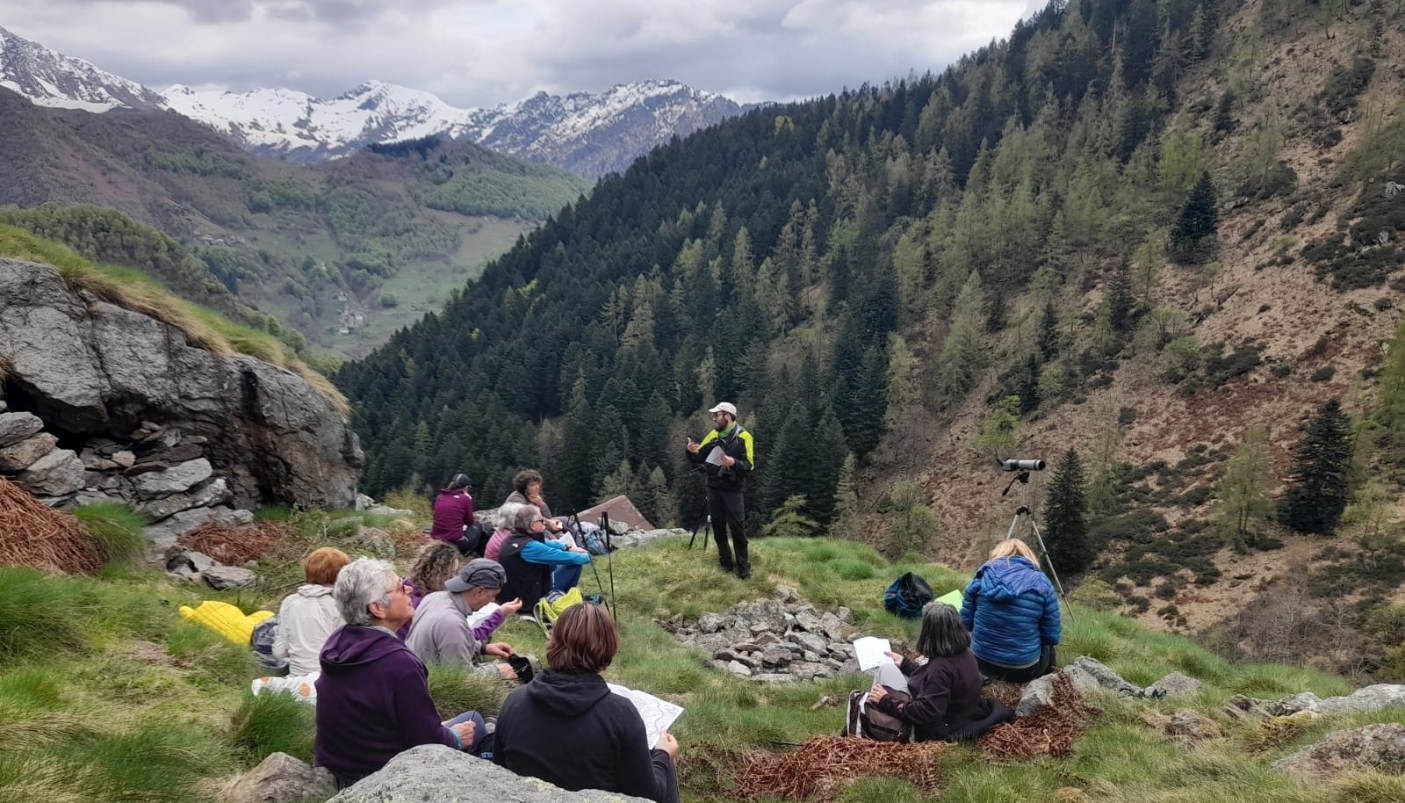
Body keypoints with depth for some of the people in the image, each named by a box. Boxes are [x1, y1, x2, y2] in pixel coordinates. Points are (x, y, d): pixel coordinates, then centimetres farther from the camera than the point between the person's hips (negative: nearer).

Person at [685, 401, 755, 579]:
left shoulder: (743, 436, -10)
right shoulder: (713, 435, 6)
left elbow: (749, 465, -14)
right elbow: (699, 458, 11)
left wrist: (734, 463, -33)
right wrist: (692, 452, -11)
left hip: (732, 490, -5)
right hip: (713, 488, 5)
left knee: (737, 529, -2)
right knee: (718, 528, 11)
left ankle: (743, 567, 9)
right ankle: (725, 563, 23)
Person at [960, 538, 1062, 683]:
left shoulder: (983, 575, -3)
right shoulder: (1041, 584, -7)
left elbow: (966, 621, 1)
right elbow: (1052, 636, -4)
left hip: (982, 663, 3)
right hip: (1023, 669, -3)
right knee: (1047, 643, 30)